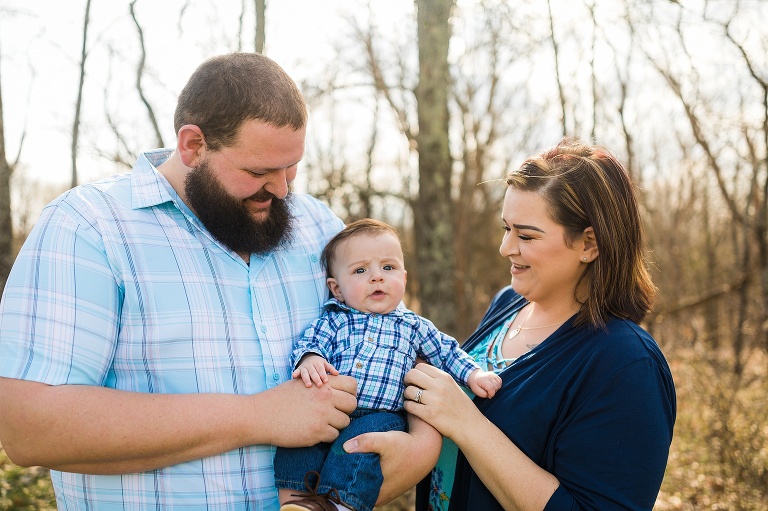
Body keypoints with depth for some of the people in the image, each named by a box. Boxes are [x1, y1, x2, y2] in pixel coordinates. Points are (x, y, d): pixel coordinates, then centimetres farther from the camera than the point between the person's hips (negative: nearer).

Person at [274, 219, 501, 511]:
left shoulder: (413, 326, 21)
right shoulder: (333, 320, 17)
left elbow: (447, 352, 28)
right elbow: (310, 342, 3)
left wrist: (474, 374, 11)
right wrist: (309, 359, -21)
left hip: (380, 416, -1)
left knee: (366, 432, -33)